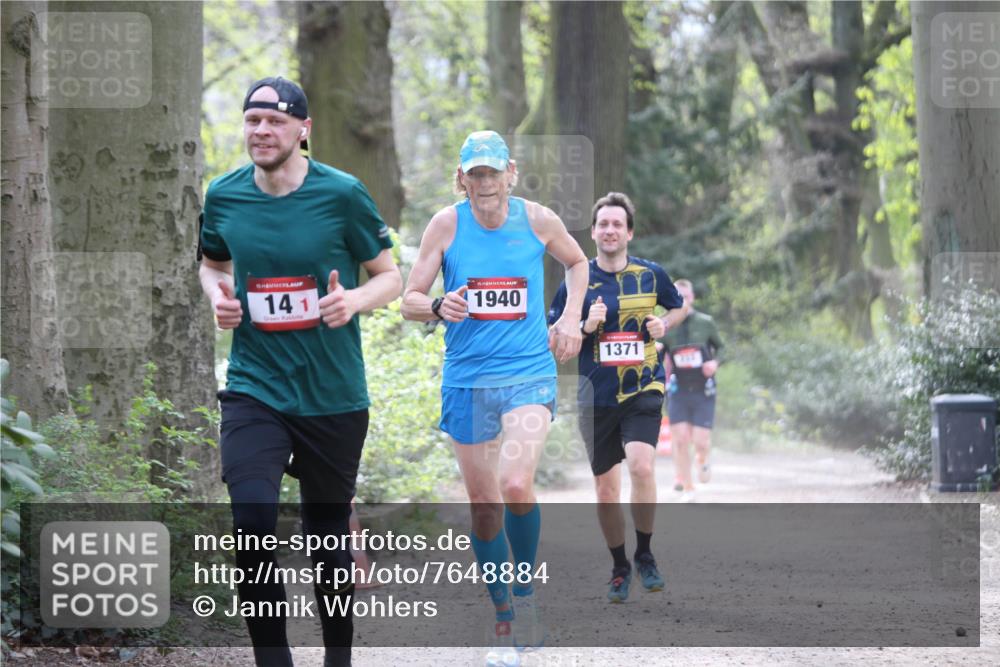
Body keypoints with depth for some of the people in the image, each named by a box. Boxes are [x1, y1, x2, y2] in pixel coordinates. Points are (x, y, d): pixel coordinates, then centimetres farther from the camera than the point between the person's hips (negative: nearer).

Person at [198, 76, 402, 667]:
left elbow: (391, 276, 0)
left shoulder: (342, 193, -8)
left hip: (335, 394, -1)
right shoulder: (223, 196, 0)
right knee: (252, 520, -19)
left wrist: (355, 299, -21)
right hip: (255, 390, 1)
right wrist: (219, 297, -3)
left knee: (329, 534, 11)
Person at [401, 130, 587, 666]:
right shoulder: (446, 224, -2)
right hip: (466, 379, 1)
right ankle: (504, 621, 20)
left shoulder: (537, 219, -1)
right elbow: (409, 301, 1)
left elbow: (577, 262, 20)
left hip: (528, 375, -1)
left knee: (516, 485, -23)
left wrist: (571, 318, 6)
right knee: (483, 503, 6)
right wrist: (439, 307, -21)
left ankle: (525, 594, 0)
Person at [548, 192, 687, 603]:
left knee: (641, 465, -24)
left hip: (643, 389, -1)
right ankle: (619, 567, 24)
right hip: (596, 396, 1)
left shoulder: (651, 274, 2)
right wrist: (585, 326, -14)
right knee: (605, 488, 5)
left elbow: (678, 307, 20)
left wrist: (664, 324, -2)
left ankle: (644, 555, -5)